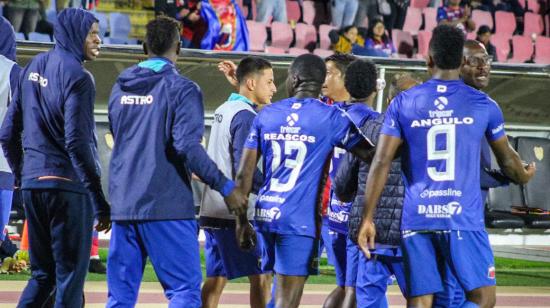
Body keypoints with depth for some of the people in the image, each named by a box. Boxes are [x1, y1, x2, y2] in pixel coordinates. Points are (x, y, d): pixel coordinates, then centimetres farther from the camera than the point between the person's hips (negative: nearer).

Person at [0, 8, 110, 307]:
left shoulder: (32, 68, 12)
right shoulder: (76, 75, -11)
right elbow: (77, 142, -17)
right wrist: (100, 203, -15)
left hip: (32, 184, 7)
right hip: (67, 186, -7)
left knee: (42, 274, 15)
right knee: (70, 277, -2)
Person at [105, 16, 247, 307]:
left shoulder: (120, 87, 13)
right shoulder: (181, 88, -7)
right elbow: (188, 146, -18)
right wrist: (225, 187, -12)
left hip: (123, 204, 6)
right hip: (167, 205, -6)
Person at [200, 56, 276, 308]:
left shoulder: (223, 110, 14)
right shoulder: (245, 116, -13)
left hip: (212, 212, 9)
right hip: (236, 214, -9)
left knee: (216, 278, 8)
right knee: (261, 277, -3)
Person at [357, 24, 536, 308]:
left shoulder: (403, 104, 4)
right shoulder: (483, 105, 3)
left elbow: (381, 162, -3)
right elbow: (507, 160, 18)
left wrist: (367, 218, 1)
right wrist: (524, 176, 41)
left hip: (416, 219, 2)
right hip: (463, 218, -2)